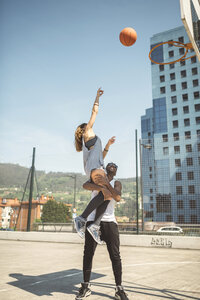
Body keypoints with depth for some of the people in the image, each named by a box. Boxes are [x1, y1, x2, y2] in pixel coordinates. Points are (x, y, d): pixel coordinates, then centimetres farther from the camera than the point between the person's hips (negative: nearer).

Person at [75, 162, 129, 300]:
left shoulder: (116, 183, 13)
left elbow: (118, 197, -9)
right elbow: (86, 185, -9)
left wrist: (106, 184, -16)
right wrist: (101, 187, -23)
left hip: (110, 221, 0)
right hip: (93, 220, 1)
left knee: (115, 256, -2)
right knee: (88, 254, 3)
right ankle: (86, 286, 17)